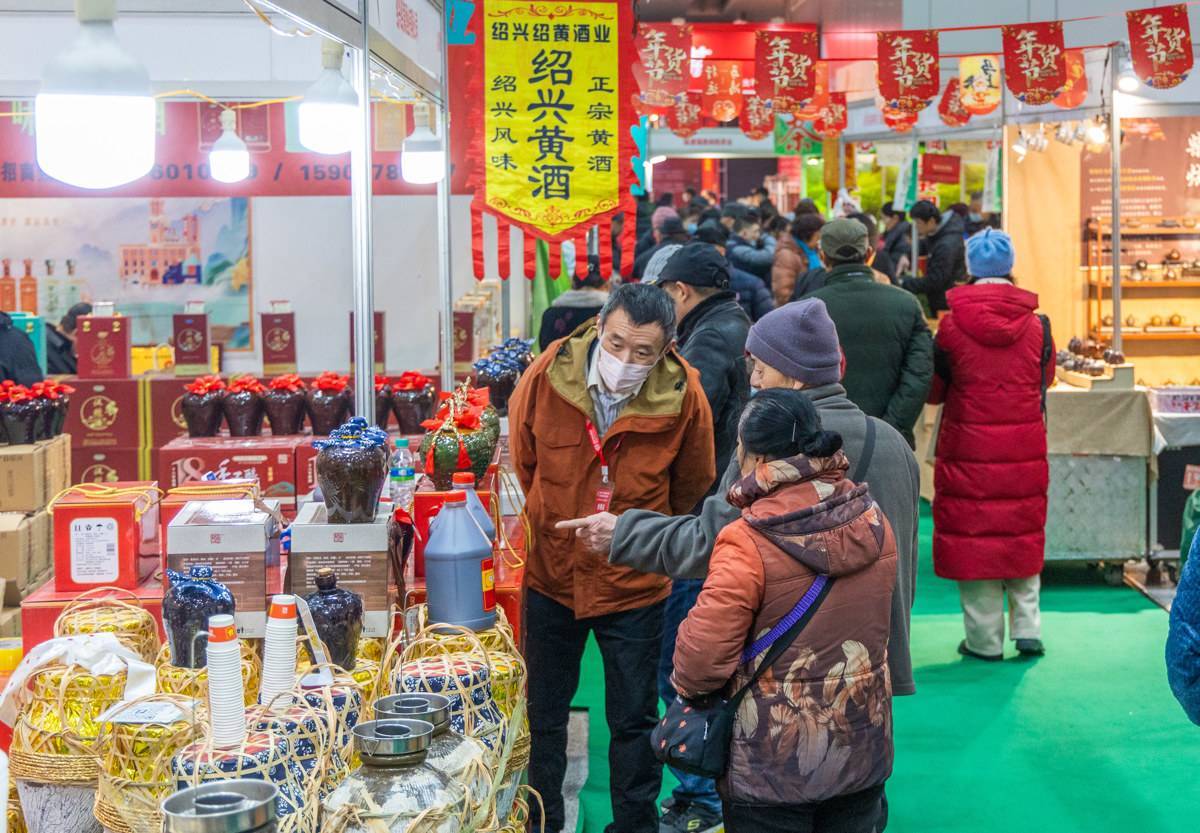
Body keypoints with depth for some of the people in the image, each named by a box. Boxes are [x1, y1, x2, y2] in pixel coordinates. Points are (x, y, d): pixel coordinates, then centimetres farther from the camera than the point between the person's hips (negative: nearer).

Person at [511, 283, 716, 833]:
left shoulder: (684, 399, -19)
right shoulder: (547, 375, -18)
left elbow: (690, 490, 1)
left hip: (635, 583, -1)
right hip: (550, 575, 2)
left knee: (634, 720, 12)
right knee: (543, 714, 16)